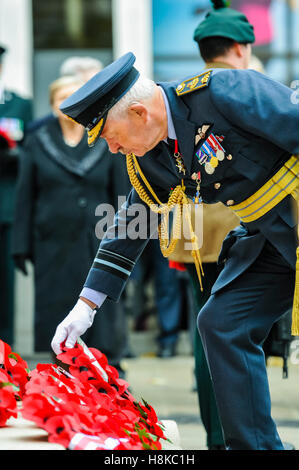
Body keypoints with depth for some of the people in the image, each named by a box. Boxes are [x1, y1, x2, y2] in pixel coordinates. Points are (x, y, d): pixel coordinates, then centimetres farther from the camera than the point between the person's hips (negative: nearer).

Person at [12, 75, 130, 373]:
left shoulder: (107, 144, 6)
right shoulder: (37, 144, 7)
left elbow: (122, 196, 5)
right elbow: (25, 199, 6)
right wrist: (22, 246, 0)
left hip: (97, 245, -1)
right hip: (53, 247, 1)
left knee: (104, 313, -5)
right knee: (56, 314, 2)